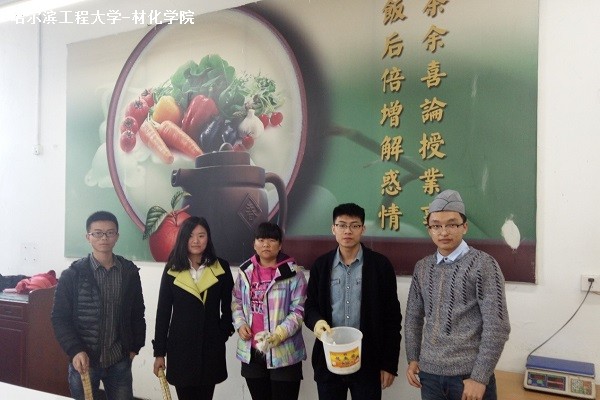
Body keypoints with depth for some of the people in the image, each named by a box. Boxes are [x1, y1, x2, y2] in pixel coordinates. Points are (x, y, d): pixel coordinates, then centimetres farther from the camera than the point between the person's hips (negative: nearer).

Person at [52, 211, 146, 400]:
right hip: (84, 360, -2)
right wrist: (75, 351, -15)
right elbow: (59, 318, -6)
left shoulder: (129, 272, 0)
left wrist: (135, 346, 9)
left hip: (120, 360, 2)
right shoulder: (72, 274, -6)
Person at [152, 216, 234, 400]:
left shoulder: (221, 268, -1)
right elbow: (163, 312, 0)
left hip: (211, 346, 0)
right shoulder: (172, 269, -1)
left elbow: (228, 307, 6)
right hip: (180, 346, 0)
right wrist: (159, 352, 0)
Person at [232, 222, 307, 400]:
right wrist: (240, 324, -3)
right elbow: (236, 302, 14)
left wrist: (279, 334, -22)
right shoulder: (245, 271, 4)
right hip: (251, 352, 4)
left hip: (284, 353, -4)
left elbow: (299, 310, -11)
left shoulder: (293, 272, -9)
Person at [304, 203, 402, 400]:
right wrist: (316, 321, -14)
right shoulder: (321, 265, 4)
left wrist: (389, 364, -3)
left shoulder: (381, 265, -4)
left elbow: (392, 317, -2)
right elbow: (310, 305, 9)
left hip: (367, 361, -2)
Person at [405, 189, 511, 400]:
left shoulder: (483, 265, -9)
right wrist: (413, 358, 7)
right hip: (429, 373, 4)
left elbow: (497, 327, -12)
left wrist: (480, 377, -13)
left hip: (469, 375, -4)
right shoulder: (422, 268, 6)